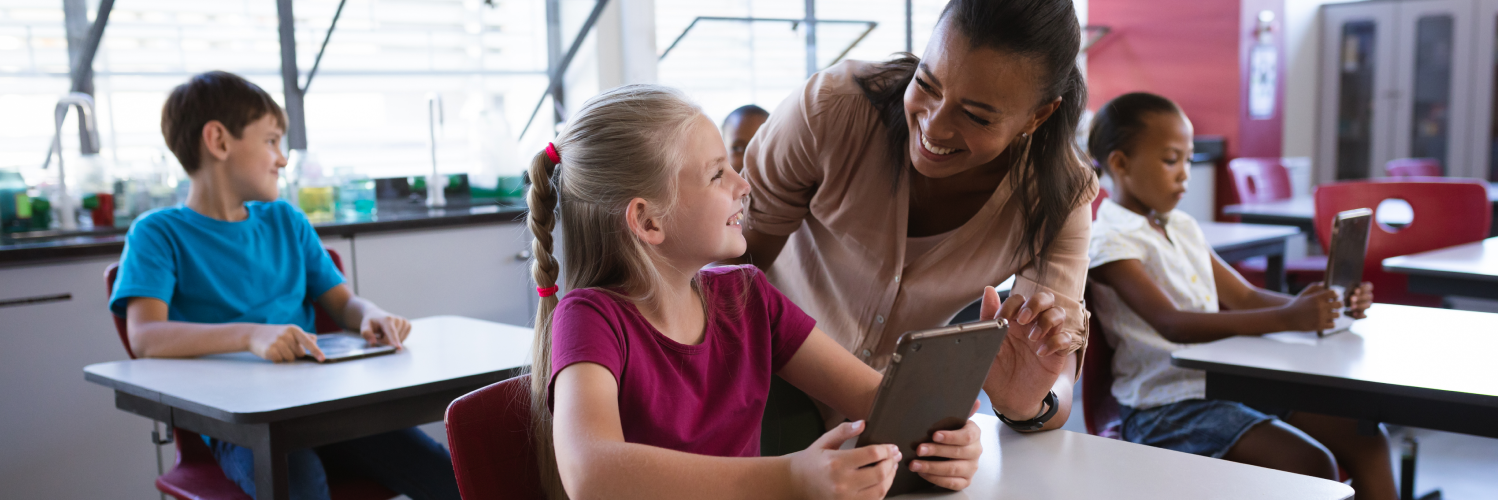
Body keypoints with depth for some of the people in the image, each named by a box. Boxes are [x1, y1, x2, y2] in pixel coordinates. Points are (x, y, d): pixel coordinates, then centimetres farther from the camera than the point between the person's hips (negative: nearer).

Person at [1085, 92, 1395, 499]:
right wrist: (1284, 319, -33)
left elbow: (1244, 297, 15)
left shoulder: (1182, 228, 15)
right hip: (1165, 406, -8)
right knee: (1311, 465, -23)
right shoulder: (1111, 242, -12)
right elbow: (1173, 325, -25)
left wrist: (1316, 305, -5)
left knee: (1366, 440, -1)